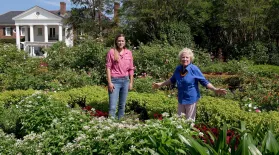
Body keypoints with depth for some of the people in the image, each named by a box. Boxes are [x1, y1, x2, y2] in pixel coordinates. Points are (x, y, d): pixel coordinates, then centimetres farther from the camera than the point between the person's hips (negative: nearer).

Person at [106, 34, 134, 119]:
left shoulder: (129, 53, 7)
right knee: (113, 106, -5)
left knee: (122, 105, 13)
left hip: (125, 80, 4)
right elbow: (108, 67, -5)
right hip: (115, 81, -4)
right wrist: (109, 82, -11)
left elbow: (131, 69, 10)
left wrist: (131, 82, 8)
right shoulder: (112, 52, -4)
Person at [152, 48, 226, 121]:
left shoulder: (194, 69, -15)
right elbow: (172, 80, 16)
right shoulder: (178, 69, -2)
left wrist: (215, 90, -24)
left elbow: (204, 81, -12)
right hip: (181, 99, 5)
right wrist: (160, 84, 20)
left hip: (191, 99, -5)